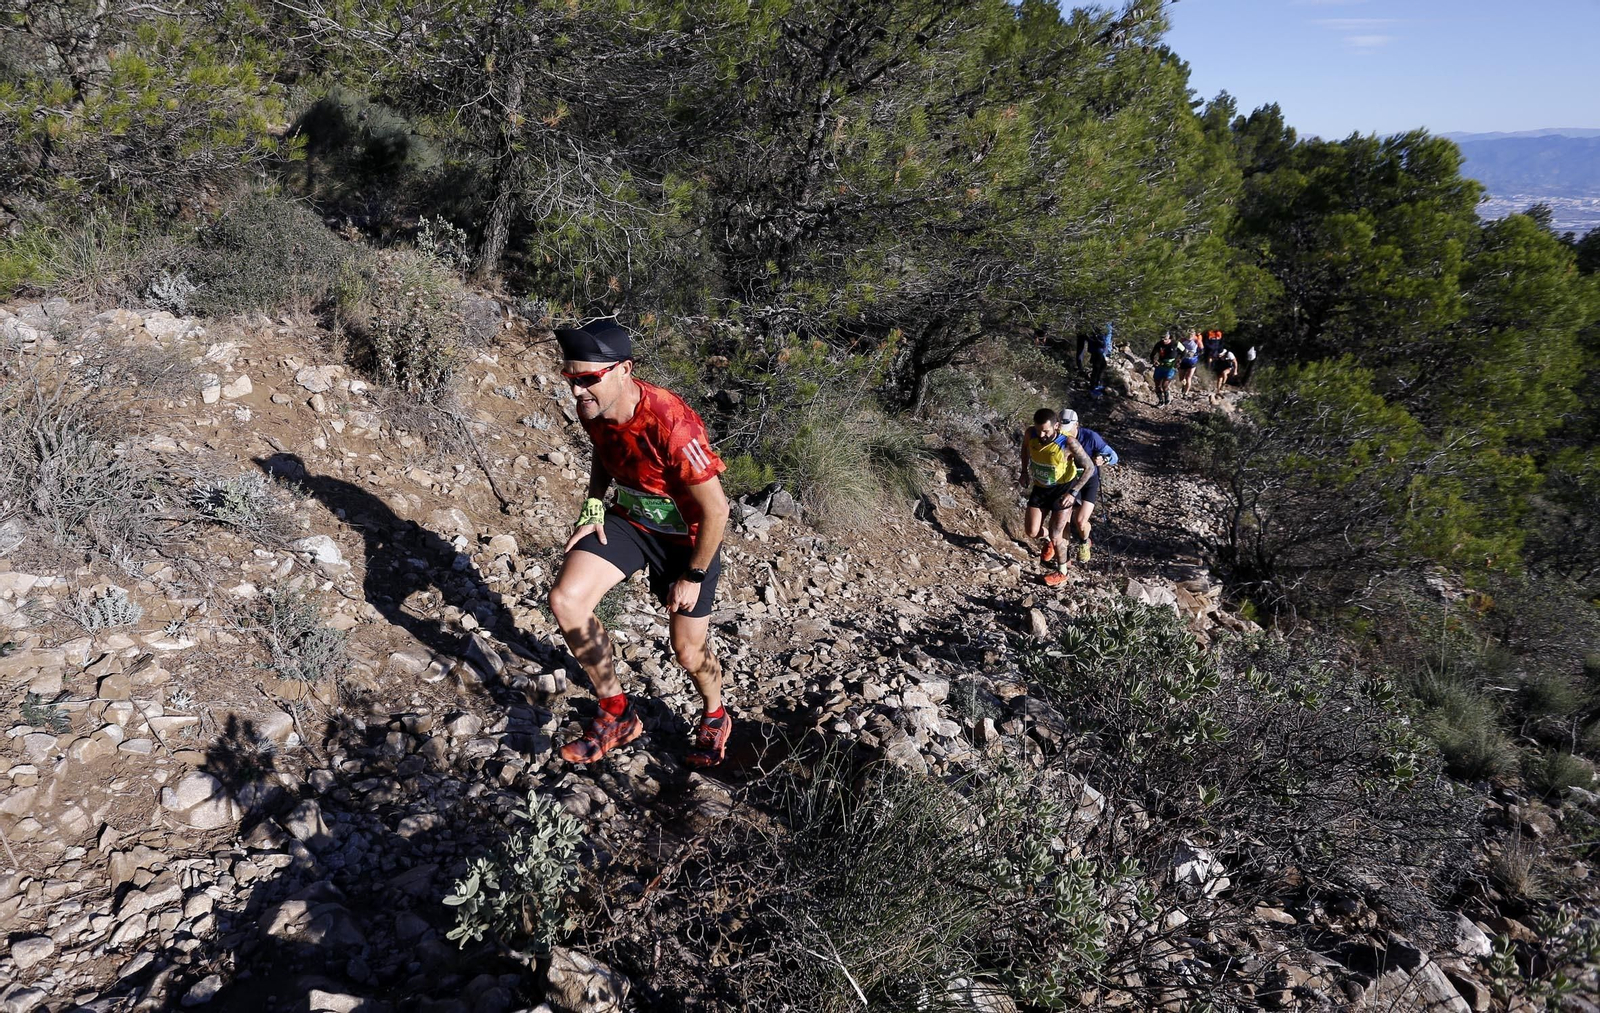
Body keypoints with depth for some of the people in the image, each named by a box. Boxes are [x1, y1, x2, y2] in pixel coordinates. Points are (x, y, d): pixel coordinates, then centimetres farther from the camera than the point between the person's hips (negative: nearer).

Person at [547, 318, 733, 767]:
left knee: (688, 652, 6)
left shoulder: (671, 425, -36)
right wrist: (594, 509, -2)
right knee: (565, 600, -15)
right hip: (628, 518, 6)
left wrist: (694, 576, -17)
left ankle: (715, 717, 43)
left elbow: (715, 509, -27)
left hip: (686, 535, -5)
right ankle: (618, 714, 5)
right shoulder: (594, 409, -14)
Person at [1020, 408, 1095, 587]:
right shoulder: (1030, 434, -18)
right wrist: (1025, 471, 7)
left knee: (1055, 535, -2)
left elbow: (1089, 467, -19)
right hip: (1040, 487, 4)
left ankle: (1062, 572, 23)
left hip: (1063, 488, -4)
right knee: (1032, 532, 1)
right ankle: (1049, 540, 37)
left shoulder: (1068, 443, -30)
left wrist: (1073, 492, -25)